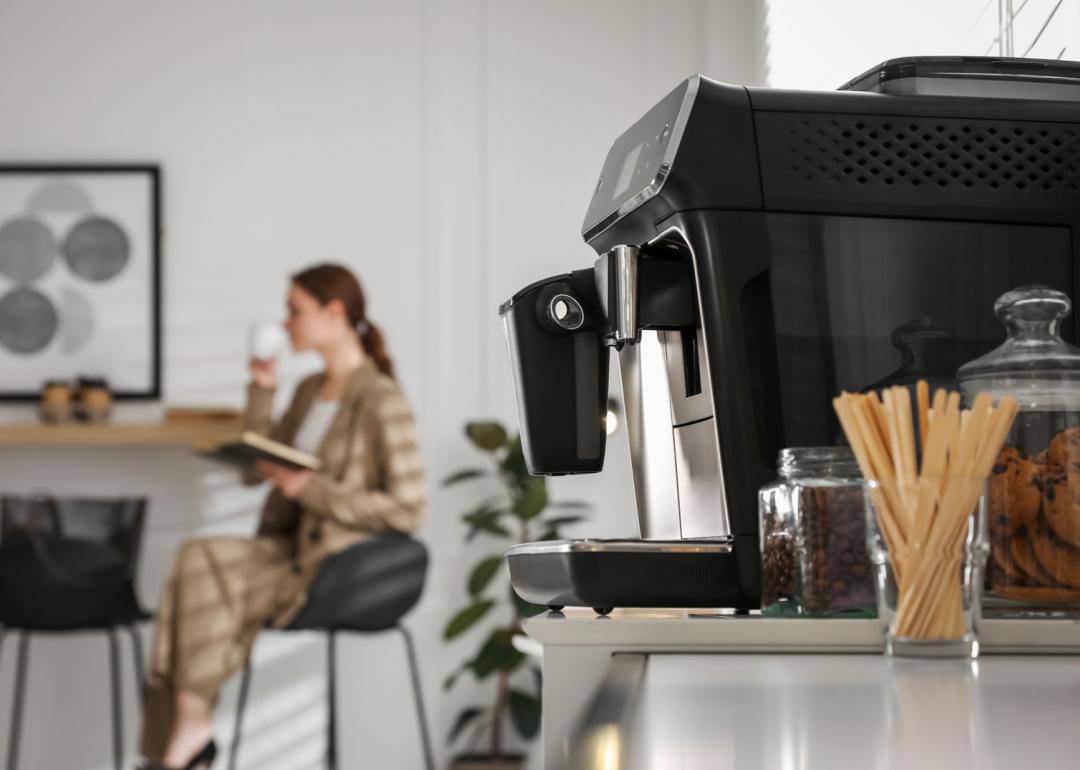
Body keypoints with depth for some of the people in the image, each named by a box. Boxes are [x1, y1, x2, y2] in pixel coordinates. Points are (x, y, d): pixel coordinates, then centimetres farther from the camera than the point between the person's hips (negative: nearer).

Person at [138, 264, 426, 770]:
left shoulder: (381, 403, -10)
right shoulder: (310, 391, 16)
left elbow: (407, 509, -16)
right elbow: (253, 469, 17)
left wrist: (309, 487, -17)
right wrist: (261, 389, 7)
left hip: (338, 567, -7)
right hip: (290, 548, 7)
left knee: (201, 565, -23)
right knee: (195, 563, -21)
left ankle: (191, 729, -11)